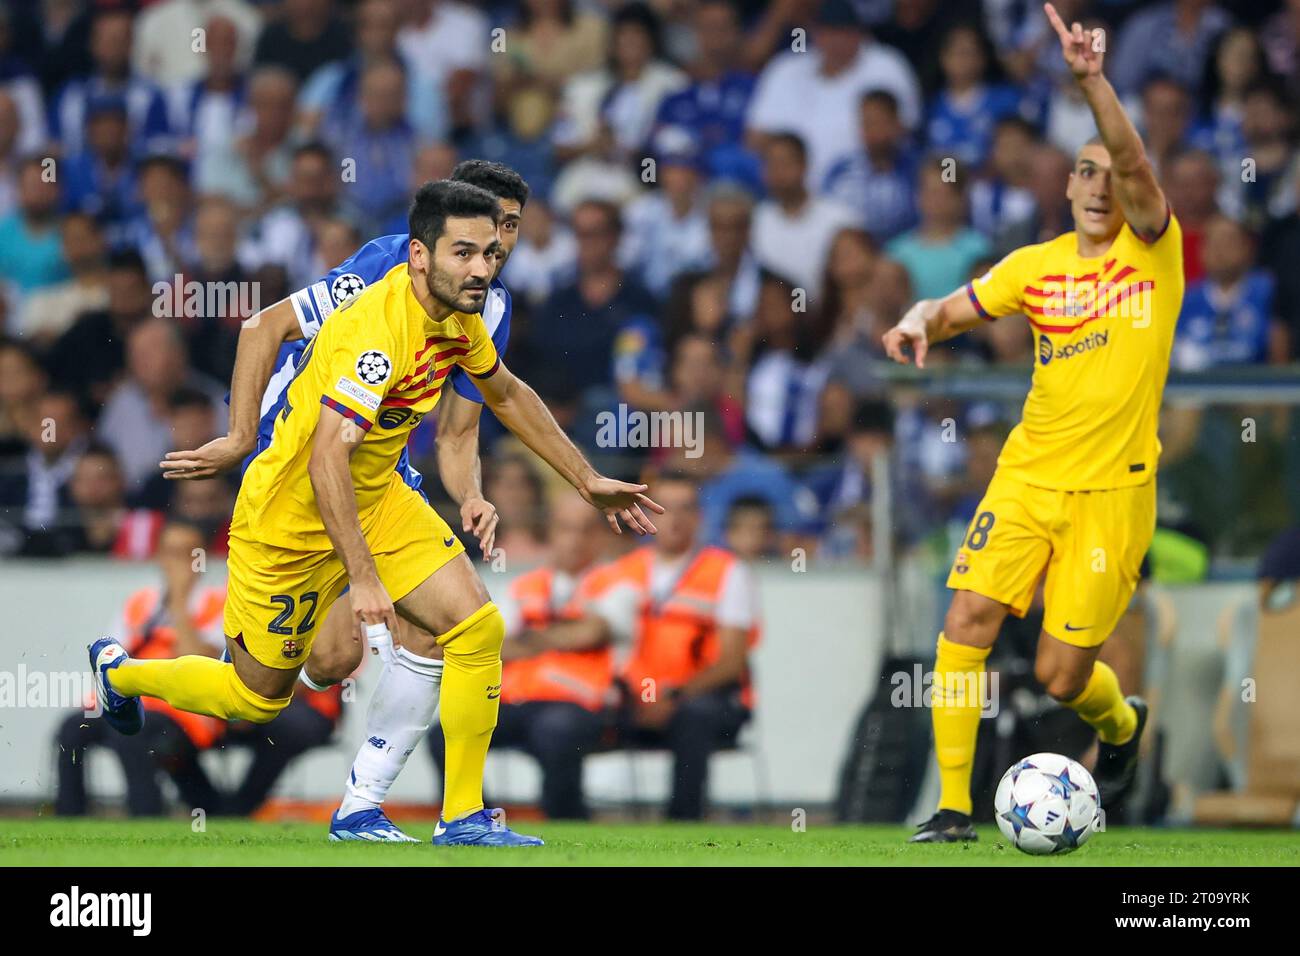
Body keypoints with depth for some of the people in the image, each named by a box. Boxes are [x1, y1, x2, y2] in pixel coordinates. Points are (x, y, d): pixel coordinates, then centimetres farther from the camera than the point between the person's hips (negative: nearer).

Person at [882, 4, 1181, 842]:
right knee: (967, 621, -14)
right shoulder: (1036, 266, 7)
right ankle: (955, 805, -6)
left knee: (1062, 676, -2)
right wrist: (918, 325, -12)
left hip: (1113, 490, -3)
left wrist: (1093, 82, -34)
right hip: (1027, 479, 3)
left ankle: (1123, 725, 34)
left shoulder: (1155, 253, -4)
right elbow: (953, 310, 12)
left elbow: (1138, 170, -21)